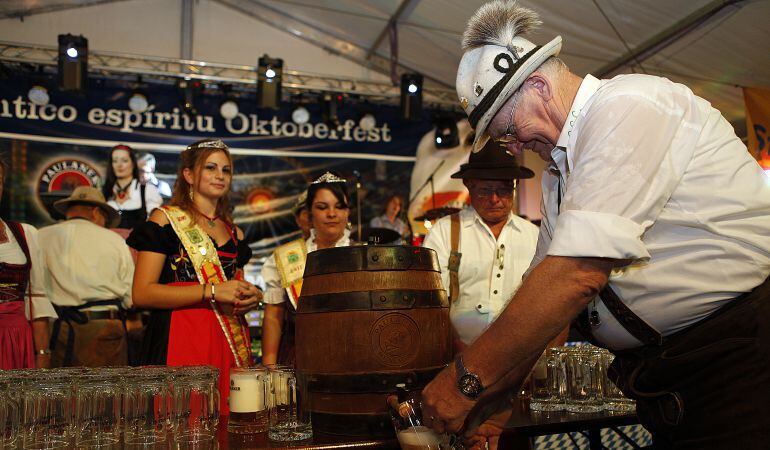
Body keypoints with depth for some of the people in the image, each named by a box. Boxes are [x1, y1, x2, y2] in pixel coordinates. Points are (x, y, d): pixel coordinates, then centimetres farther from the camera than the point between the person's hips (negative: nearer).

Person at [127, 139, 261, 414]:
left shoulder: (234, 233, 18)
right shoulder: (165, 220, 0)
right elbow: (142, 294, -10)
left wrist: (251, 298, 4)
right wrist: (212, 291, -14)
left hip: (230, 342, 6)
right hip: (178, 339, -5)